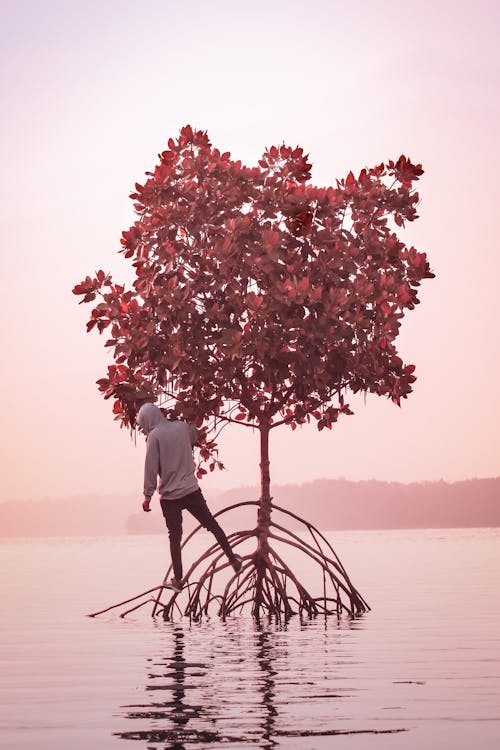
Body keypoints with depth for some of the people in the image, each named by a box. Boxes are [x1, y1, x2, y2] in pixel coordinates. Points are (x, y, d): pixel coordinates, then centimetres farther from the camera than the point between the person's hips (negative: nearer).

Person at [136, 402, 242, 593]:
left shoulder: (154, 436, -12)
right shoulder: (182, 427, 3)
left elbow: (151, 469, -12)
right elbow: (195, 436, 27)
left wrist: (147, 496, -6)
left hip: (169, 496, -3)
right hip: (192, 490, 4)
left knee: (175, 537, 6)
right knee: (211, 524, 17)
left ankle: (178, 580, 9)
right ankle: (232, 559, 19)